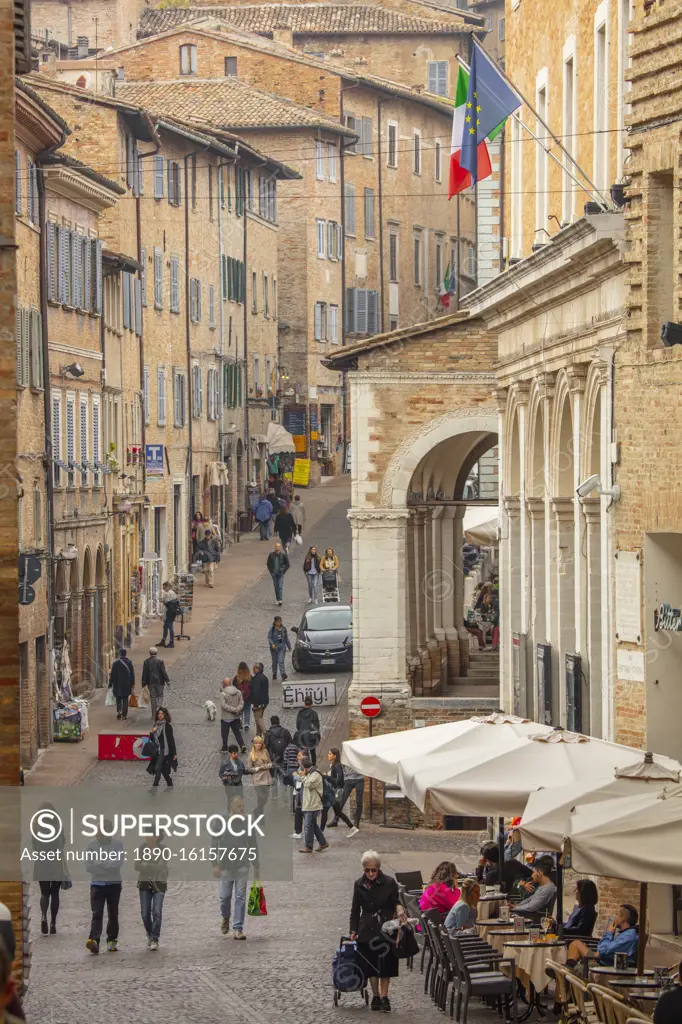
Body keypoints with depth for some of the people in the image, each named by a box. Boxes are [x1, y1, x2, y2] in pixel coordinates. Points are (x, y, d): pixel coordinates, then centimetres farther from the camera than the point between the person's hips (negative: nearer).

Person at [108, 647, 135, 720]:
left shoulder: (115, 663, -9)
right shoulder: (129, 662, -4)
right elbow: (132, 674, 1)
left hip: (117, 684, -1)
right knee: (125, 699, 8)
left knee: (118, 699, 11)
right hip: (126, 684, 1)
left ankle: (119, 711, -12)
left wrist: (110, 684, 3)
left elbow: (112, 674, -5)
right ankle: (124, 715, 5)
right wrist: (132, 683, 10)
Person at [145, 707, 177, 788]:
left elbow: (171, 740, -10)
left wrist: (174, 753, -10)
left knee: (158, 768, -12)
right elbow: (152, 738, 15)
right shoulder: (156, 725, 10)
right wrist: (152, 732, -7)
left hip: (164, 750, -7)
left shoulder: (167, 726, -10)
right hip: (157, 750, 7)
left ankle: (155, 785, -10)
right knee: (163, 769, 14)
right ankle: (169, 783, 29)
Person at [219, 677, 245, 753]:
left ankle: (225, 747, 18)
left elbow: (223, 705, -20)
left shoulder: (223, 694, -16)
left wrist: (233, 709, -17)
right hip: (236, 717, 5)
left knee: (225, 733, 10)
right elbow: (241, 702, 1)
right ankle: (242, 745, -1)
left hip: (226, 718, -5)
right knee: (237, 732, 11)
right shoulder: (238, 692, 2)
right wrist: (237, 709, -11)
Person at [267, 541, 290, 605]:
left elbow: (287, 564, 3)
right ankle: (277, 600, 16)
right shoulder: (271, 555, 1)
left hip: (280, 573, -3)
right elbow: (268, 564, 13)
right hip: (274, 573, 3)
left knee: (280, 587, -11)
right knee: (276, 587, 8)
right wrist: (271, 571, 5)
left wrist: (283, 571, -4)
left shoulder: (283, 555, -6)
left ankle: (280, 600, -15)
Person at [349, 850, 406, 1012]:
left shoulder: (389, 883, -6)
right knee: (370, 964, 5)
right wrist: (353, 930, 5)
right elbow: (355, 909, 8)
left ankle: (384, 997, 5)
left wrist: (399, 908, -21)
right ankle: (375, 996, 17)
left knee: (385, 964, -2)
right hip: (367, 930, 2)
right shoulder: (359, 885, 2)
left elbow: (396, 902, 2)